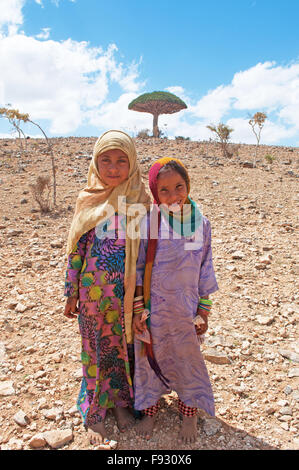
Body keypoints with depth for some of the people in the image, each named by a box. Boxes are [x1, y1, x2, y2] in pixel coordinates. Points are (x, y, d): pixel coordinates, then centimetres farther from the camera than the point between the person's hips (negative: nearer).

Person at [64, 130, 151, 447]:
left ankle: (121, 401, 42)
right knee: (95, 349, 15)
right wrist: (71, 294, 3)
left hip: (127, 293, 0)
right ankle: (94, 412, 37)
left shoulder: (140, 201, -6)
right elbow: (76, 249, 1)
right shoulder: (87, 201, -4)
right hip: (93, 293, 1)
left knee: (125, 346, 16)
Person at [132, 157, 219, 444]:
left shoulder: (201, 224, -7)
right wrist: (137, 310, -4)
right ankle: (149, 412, 44)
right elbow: (137, 269, -4)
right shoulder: (148, 223, -10)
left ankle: (189, 415, 44)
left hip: (186, 310, 1)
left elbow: (205, 272, 0)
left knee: (188, 360, 17)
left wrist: (204, 313, 2)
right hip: (154, 310, 0)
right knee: (150, 359, 17)